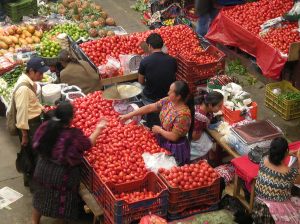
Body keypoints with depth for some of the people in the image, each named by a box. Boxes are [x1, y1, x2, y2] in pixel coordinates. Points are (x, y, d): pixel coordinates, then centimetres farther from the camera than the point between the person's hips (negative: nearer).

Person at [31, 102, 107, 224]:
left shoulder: (46, 126, -16)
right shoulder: (73, 135, -29)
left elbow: (37, 144, -1)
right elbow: (88, 144, -11)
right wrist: (98, 129, 1)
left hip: (43, 169, 5)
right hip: (62, 174, -5)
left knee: (40, 198, 25)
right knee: (63, 200, 19)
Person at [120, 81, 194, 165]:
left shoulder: (183, 115, -32)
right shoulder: (168, 101, -10)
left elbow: (174, 137, -26)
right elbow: (149, 107, -4)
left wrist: (159, 130, -12)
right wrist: (129, 115, -4)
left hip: (174, 148, -7)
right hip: (163, 141, 7)